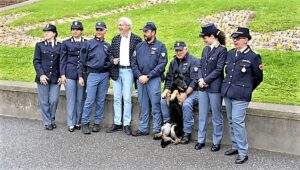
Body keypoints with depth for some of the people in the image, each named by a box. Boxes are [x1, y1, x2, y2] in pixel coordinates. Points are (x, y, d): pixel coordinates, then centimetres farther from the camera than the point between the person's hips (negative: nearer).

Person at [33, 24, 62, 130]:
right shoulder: (39, 45, 7)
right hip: (43, 78, 0)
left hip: (55, 78, 0)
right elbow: (36, 61, 2)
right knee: (44, 102, 3)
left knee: (54, 101, -1)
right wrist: (41, 74, -10)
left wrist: (61, 76, -1)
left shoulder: (60, 46, 7)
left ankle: (52, 120, 20)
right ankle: (47, 122, 15)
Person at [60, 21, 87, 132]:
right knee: (71, 100, 1)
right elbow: (63, 60, 6)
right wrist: (62, 74, -1)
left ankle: (78, 122, 17)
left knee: (80, 100, 5)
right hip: (70, 74, 0)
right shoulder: (66, 43, 7)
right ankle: (71, 124, 8)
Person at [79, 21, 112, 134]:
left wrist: (111, 62, 1)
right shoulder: (88, 44, 3)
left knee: (101, 101, 6)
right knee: (90, 100, -7)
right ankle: (85, 123, 2)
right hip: (92, 75, -3)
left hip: (104, 75, 3)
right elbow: (82, 61, 2)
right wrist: (80, 75, -3)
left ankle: (97, 123, 15)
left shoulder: (107, 46, 13)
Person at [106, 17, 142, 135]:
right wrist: (113, 60, -4)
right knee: (117, 98, 8)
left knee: (127, 98, -3)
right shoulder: (115, 39, 12)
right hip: (116, 71, 4)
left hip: (128, 71, -4)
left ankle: (127, 124, 5)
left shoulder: (136, 39, -1)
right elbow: (111, 54, 16)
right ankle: (117, 123, 15)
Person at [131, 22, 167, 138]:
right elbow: (134, 63, 10)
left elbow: (162, 64, -8)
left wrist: (148, 76, -13)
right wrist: (139, 76, -5)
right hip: (140, 79, 4)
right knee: (143, 106, 10)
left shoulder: (160, 46, 0)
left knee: (155, 105, -3)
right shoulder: (139, 46, 12)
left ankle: (157, 130, 4)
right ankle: (143, 129, 18)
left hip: (154, 79, -4)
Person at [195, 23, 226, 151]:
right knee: (202, 115, 12)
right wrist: (200, 79, -4)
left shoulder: (222, 50, -8)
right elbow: (200, 66, 12)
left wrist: (206, 80, -14)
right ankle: (201, 140, 23)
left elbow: (218, 69, -13)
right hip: (202, 87, 7)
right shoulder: (206, 49, 13)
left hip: (215, 87, -7)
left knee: (216, 116, 5)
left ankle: (216, 142, 16)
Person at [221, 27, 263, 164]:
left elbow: (258, 77, 5)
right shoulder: (230, 54, 10)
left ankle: (243, 152, -1)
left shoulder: (253, 57, -6)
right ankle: (235, 146, 26)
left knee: (237, 121, -10)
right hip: (227, 93, 6)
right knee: (231, 121, 13)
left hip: (240, 96, -6)